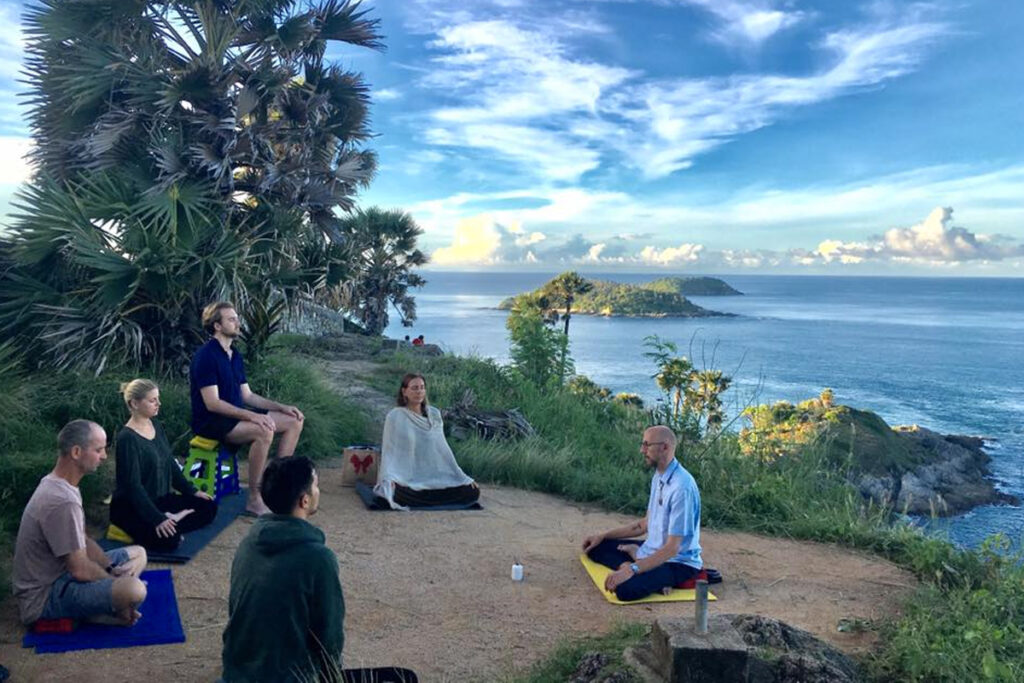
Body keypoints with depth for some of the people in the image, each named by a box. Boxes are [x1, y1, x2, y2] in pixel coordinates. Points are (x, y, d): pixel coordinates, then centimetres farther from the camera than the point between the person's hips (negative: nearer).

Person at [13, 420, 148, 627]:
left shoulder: (55, 484, 6)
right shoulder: (62, 502, -27)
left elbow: (82, 540, 12)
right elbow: (81, 571, -23)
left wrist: (113, 571, 0)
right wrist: (117, 580, -6)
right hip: (43, 596, -10)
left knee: (137, 553, 17)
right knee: (134, 590, -32)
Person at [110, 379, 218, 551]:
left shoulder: (156, 425, 4)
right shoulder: (127, 438, -21)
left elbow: (170, 463, 13)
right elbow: (133, 485, -23)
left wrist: (191, 491, 7)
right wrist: (157, 519, -28)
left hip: (159, 498, 9)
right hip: (130, 507, -9)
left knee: (209, 507, 1)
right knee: (168, 540, -31)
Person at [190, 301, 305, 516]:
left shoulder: (235, 355, 12)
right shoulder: (206, 356, -16)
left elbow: (247, 396, 14)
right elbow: (212, 403, -23)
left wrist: (282, 407, 2)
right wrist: (252, 416, -30)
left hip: (235, 414, 9)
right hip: (210, 421, -9)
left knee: (294, 421, 0)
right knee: (263, 431, -35)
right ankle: (254, 500, -24)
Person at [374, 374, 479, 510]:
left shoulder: (434, 414, 8)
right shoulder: (394, 416, -3)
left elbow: (443, 447, 11)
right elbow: (389, 451, -6)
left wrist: (462, 476, 6)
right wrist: (388, 479, -24)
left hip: (436, 475, 5)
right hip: (409, 478, -5)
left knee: (473, 492, -15)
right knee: (404, 496, -39)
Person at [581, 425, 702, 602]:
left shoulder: (682, 487, -25)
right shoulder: (658, 477, 5)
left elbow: (672, 548, -27)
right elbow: (646, 524, 16)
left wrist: (632, 569, -33)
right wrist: (603, 536, 14)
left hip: (678, 562, -10)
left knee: (625, 588, -35)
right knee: (596, 547, 7)